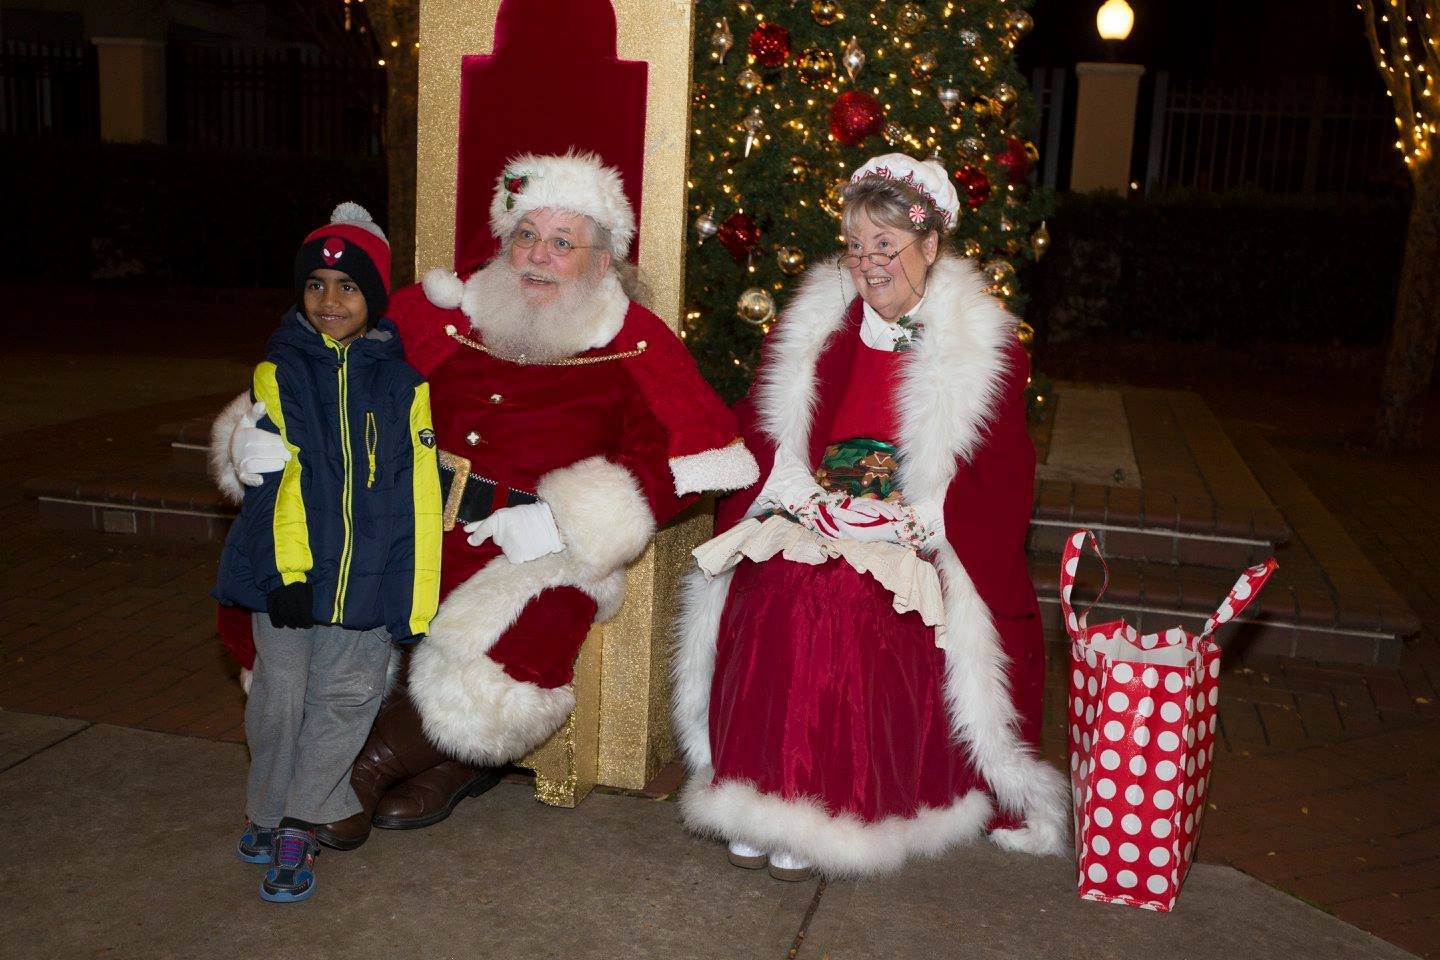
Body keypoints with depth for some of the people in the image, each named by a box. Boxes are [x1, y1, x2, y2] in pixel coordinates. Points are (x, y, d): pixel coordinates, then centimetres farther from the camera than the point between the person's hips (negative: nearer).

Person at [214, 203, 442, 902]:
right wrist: (289, 567, -15)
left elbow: (419, 494, 2)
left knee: (346, 695, 0)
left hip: (368, 573, 0)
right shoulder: (279, 370, 4)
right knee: (281, 697, 6)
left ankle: (297, 824, 15)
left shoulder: (402, 382, 4)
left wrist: (415, 600, -2)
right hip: (286, 569, 0)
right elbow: (277, 475, -5)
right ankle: (269, 813, 28)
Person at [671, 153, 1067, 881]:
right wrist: (805, 501, -5)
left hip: (909, 548, -3)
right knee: (774, 602, -27)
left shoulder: (982, 345, 4)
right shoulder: (813, 323, 13)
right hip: (802, 530, 3)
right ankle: (759, 795, -11)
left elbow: (998, 479, 1)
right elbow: (758, 431, 12)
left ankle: (813, 821, -15)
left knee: (852, 611, -30)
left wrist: (910, 525, -11)